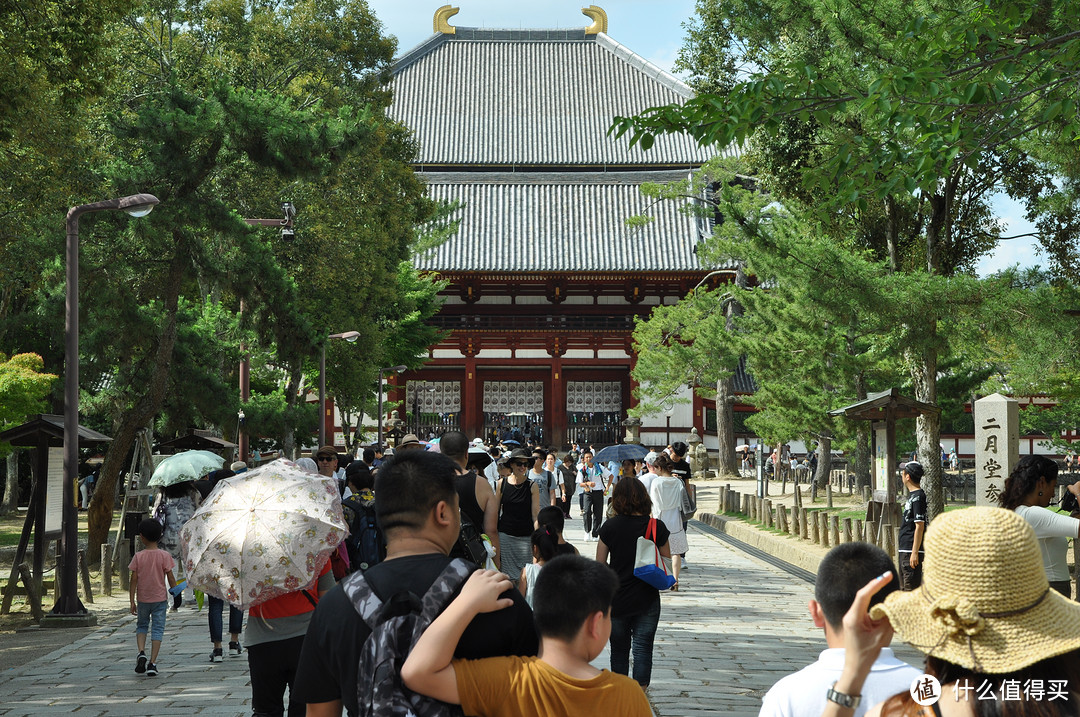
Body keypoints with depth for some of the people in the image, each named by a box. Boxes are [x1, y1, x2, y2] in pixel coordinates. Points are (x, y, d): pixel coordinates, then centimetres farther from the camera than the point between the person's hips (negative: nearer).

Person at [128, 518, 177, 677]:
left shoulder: (138, 556, -5)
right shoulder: (164, 555, -6)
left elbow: (134, 580, -5)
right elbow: (170, 578, -5)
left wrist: (132, 601, 0)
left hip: (142, 599, 1)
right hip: (160, 598, -1)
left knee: (142, 625, 20)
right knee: (157, 629, 4)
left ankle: (141, 652, -3)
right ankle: (152, 663, -2)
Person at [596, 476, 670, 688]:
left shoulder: (610, 526, -7)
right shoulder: (657, 527, -7)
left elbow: (599, 564, -1)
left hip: (616, 600, 1)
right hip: (647, 599, -1)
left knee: (619, 649, 14)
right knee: (643, 648, 5)